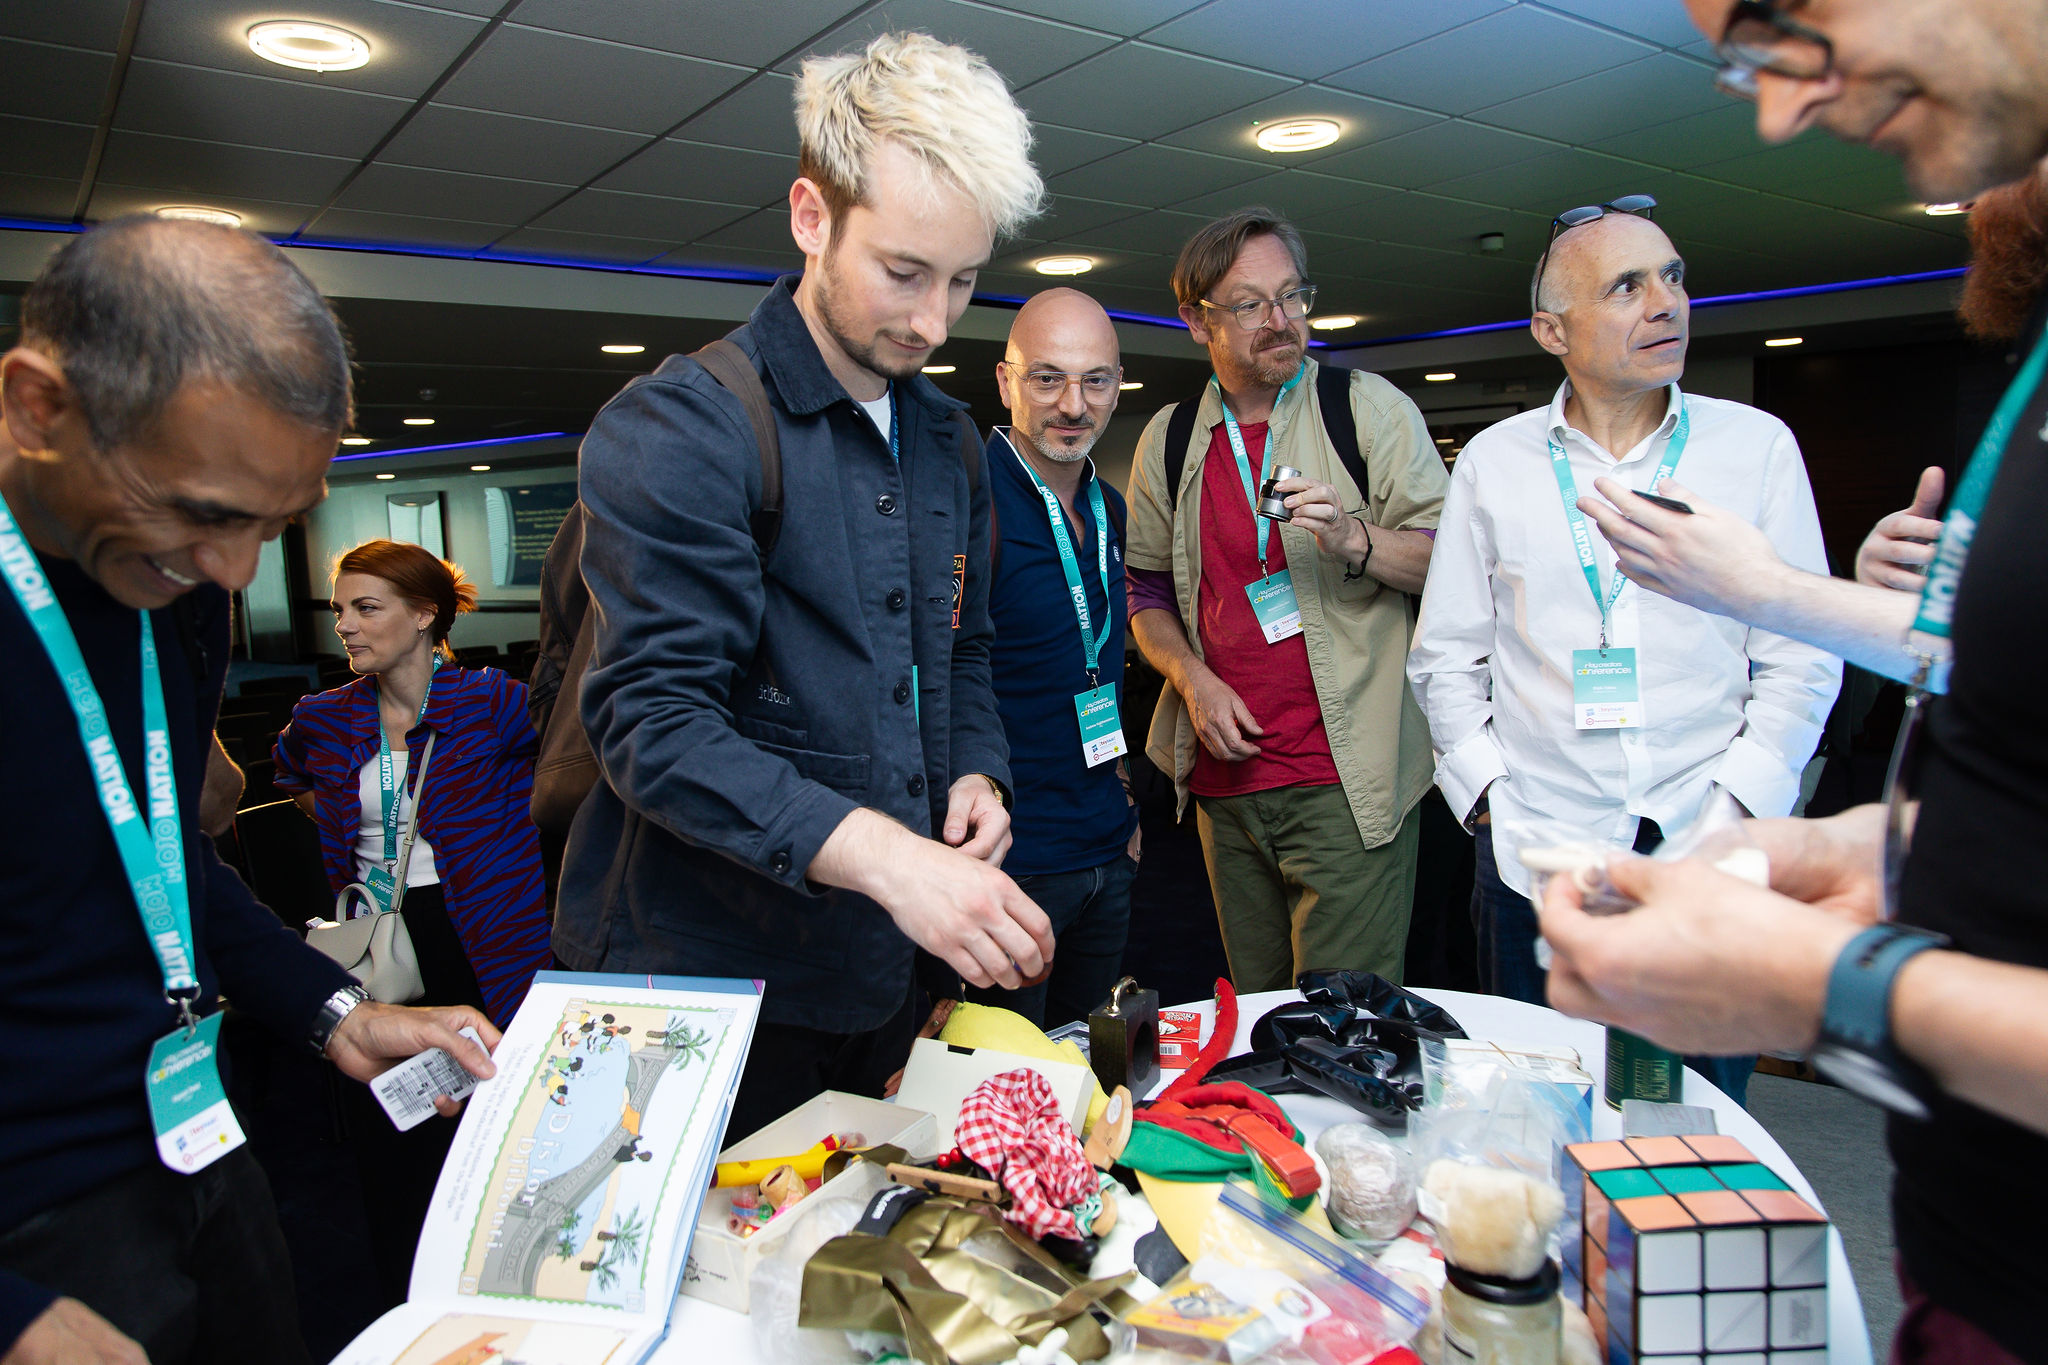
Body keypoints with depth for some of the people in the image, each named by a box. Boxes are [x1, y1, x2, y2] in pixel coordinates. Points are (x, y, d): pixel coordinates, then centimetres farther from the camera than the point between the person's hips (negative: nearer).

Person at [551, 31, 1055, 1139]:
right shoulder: (676, 429, -15)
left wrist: (974, 773, -2)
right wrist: (879, 854, -31)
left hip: (882, 966, 7)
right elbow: (653, 723, -22)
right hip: (705, 973, -6)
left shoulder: (949, 444, 9)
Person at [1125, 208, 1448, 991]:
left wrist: (1353, 538, -20)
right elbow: (1148, 590, 16)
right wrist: (1193, 677, -3)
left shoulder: (1369, 408, 1)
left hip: (1347, 778, -3)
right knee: (1255, 1016, 16)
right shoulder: (1168, 441, 9)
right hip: (1226, 777, 4)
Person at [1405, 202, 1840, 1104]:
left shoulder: (1758, 446, 4)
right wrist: (1487, 795, 0)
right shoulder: (1492, 462, 5)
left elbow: (1803, 660, 4)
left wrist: (1732, 808, -5)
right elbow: (1446, 659, 8)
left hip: (1707, 861, 0)